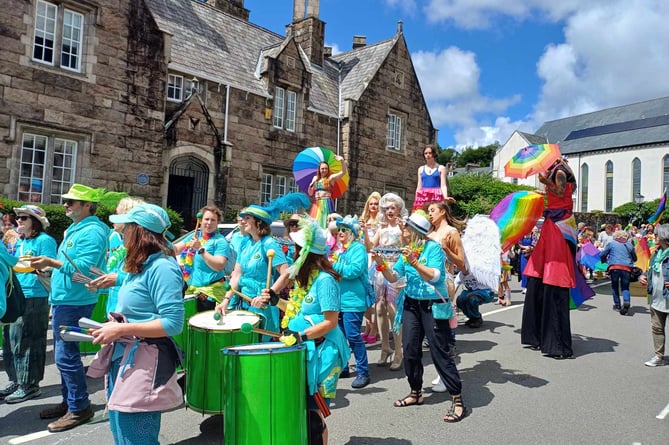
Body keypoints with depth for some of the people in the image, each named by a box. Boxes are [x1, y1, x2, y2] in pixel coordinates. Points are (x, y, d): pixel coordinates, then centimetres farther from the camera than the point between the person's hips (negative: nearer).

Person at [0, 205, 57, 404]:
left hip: (35, 297, -9)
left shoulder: (44, 240, -7)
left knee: (27, 342, -3)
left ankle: (29, 385, 7)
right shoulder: (19, 242, 18)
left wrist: (33, 266, -28)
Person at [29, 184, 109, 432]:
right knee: (64, 354, 16)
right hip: (62, 300, 10)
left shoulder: (92, 232, -16)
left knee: (66, 356, -5)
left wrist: (51, 262, -27)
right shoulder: (74, 229, 16)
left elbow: (84, 268, -25)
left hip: (73, 303, -10)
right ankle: (69, 402, 28)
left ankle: (79, 408, 6)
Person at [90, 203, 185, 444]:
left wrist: (122, 330, -22)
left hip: (144, 364, -10)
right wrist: (114, 326, 7)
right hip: (123, 357, 10)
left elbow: (173, 323, -24)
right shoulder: (141, 265, 11)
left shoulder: (162, 267, -19)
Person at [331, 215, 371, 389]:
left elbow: (355, 270, -22)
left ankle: (363, 372, 3)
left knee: (353, 336, -8)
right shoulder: (341, 249, 17)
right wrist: (332, 265, 6)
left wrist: (335, 264, -16)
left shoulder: (358, 248, -8)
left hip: (353, 300, -9)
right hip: (339, 299, 9)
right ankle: (342, 367, 27)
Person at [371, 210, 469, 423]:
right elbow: (393, 277, 3)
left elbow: (434, 276, -25)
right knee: (410, 350, 9)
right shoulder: (407, 250, 5)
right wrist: (381, 264, -13)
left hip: (433, 305, -6)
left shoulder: (433, 248, -13)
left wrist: (414, 262, -34)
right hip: (411, 303, 6)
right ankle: (416, 393, 27)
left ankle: (458, 401, 5)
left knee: (439, 353, -4)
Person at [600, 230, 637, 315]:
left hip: (614, 267, -2)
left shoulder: (611, 244, 11)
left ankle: (617, 305, 14)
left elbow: (602, 255, 12)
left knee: (615, 286, 12)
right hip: (627, 268, 2)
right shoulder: (629, 245, 17)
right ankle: (626, 301, -19)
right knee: (625, 287, 6)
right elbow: (635, 258, 24)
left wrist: (604, 261, 32)